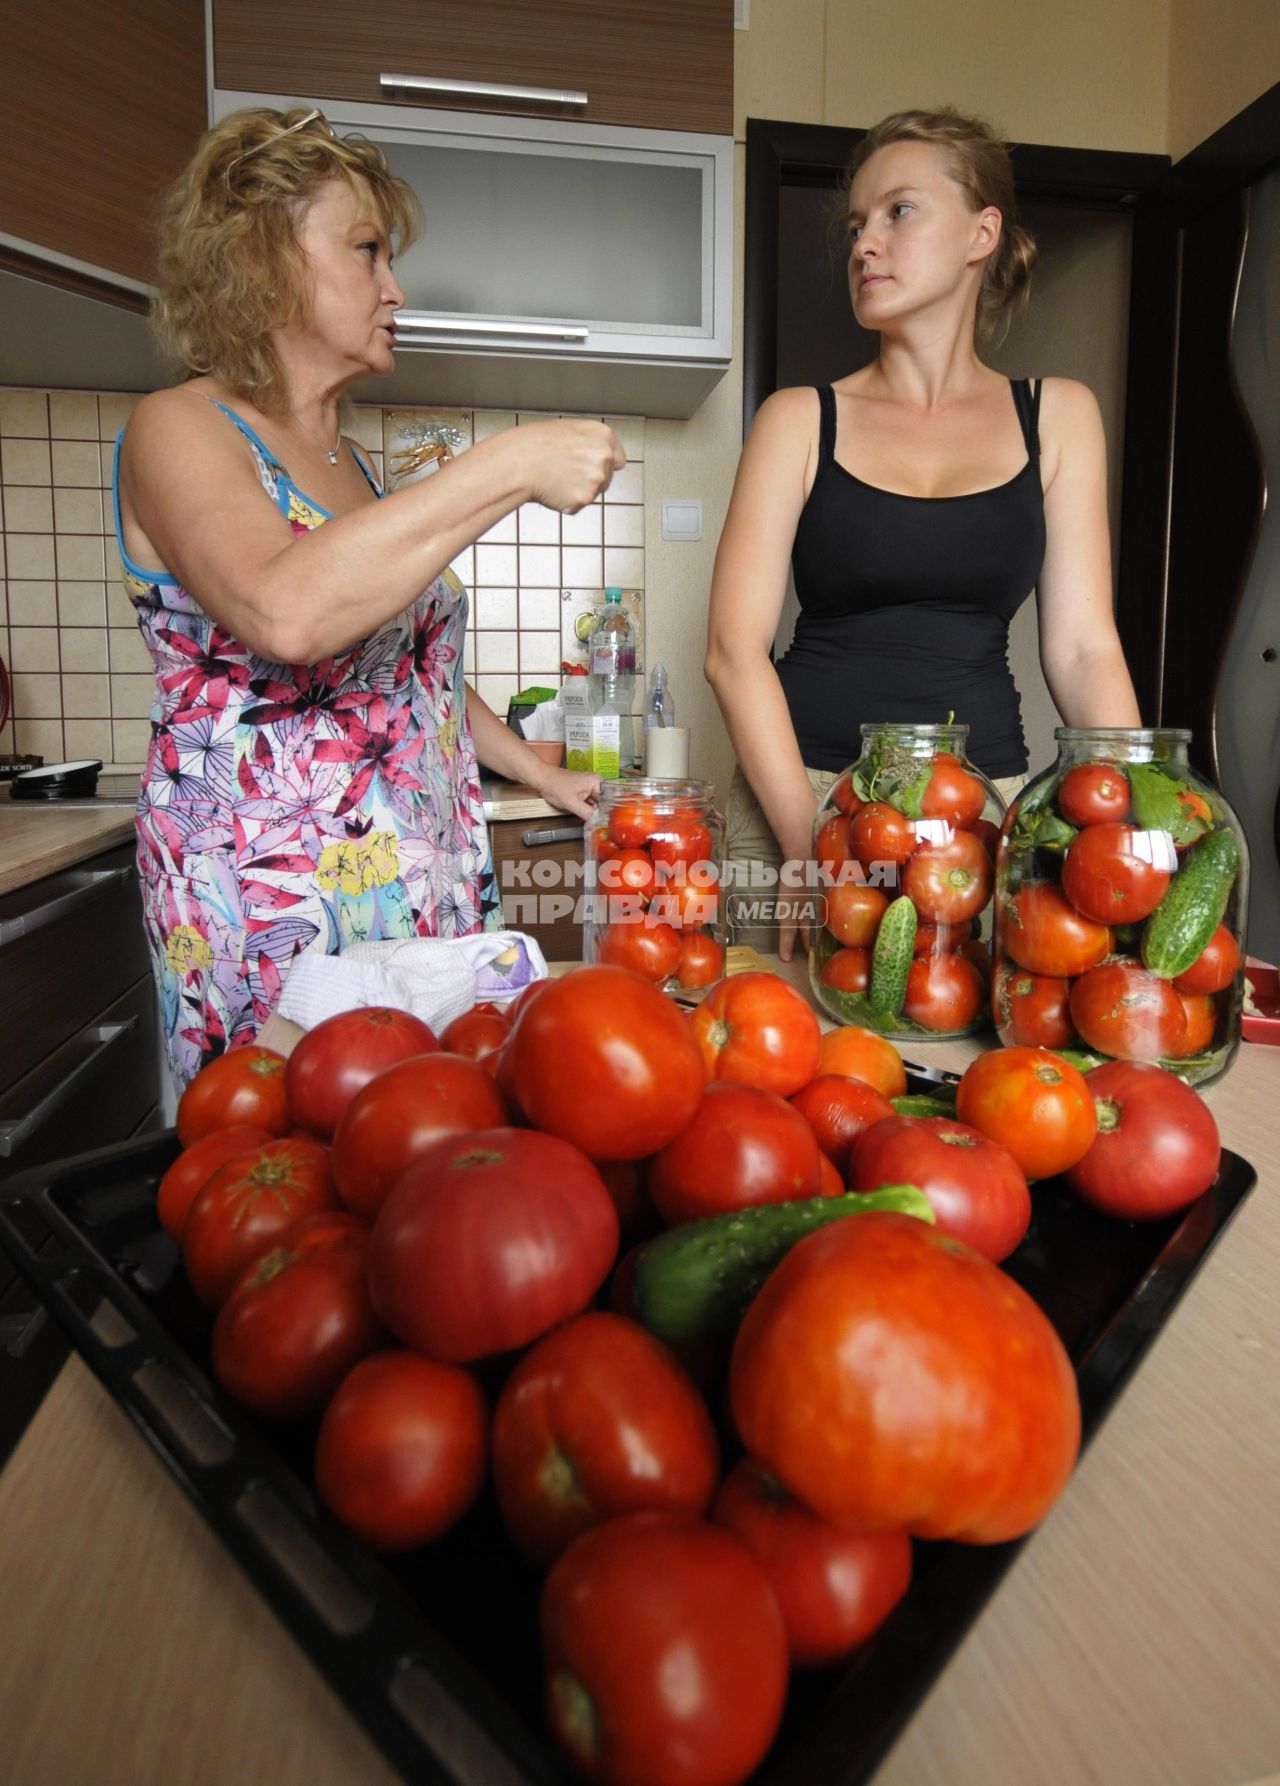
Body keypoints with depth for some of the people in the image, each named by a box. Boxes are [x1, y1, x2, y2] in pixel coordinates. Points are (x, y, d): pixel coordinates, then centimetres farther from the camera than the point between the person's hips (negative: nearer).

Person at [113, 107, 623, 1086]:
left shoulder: (351, 461, 17)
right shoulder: (180, 430, -6)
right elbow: (284, 611, -28)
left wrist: (544, 773, 20)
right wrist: (509, 467, -23)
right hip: (278, 911, -7)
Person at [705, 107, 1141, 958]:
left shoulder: (1058, 417, 9)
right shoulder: (801, 421, 3)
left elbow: (1082, 646, 4)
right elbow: (735, 649, -5)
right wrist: (808, 844, -16)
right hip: (800, 795, -1)